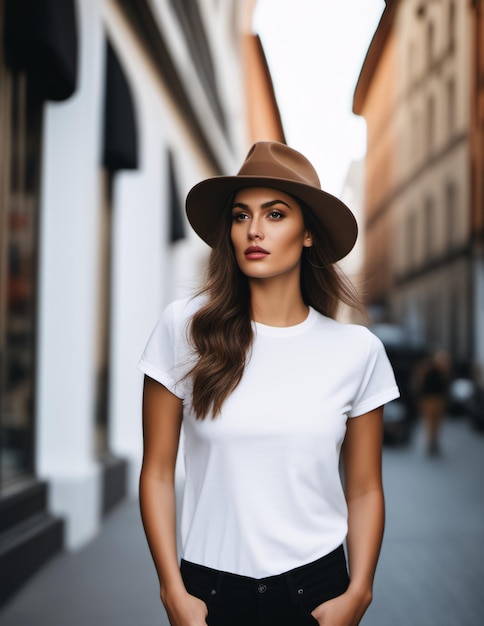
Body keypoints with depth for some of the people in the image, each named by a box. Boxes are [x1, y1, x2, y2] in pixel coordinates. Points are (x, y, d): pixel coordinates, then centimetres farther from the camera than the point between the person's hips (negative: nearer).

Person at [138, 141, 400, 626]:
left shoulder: (357, 350, -4)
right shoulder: (186, 327, -8)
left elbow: (364, 490, 3)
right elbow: (157, 472, -4)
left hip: (316, 586, 1)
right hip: (209, 584, 0)